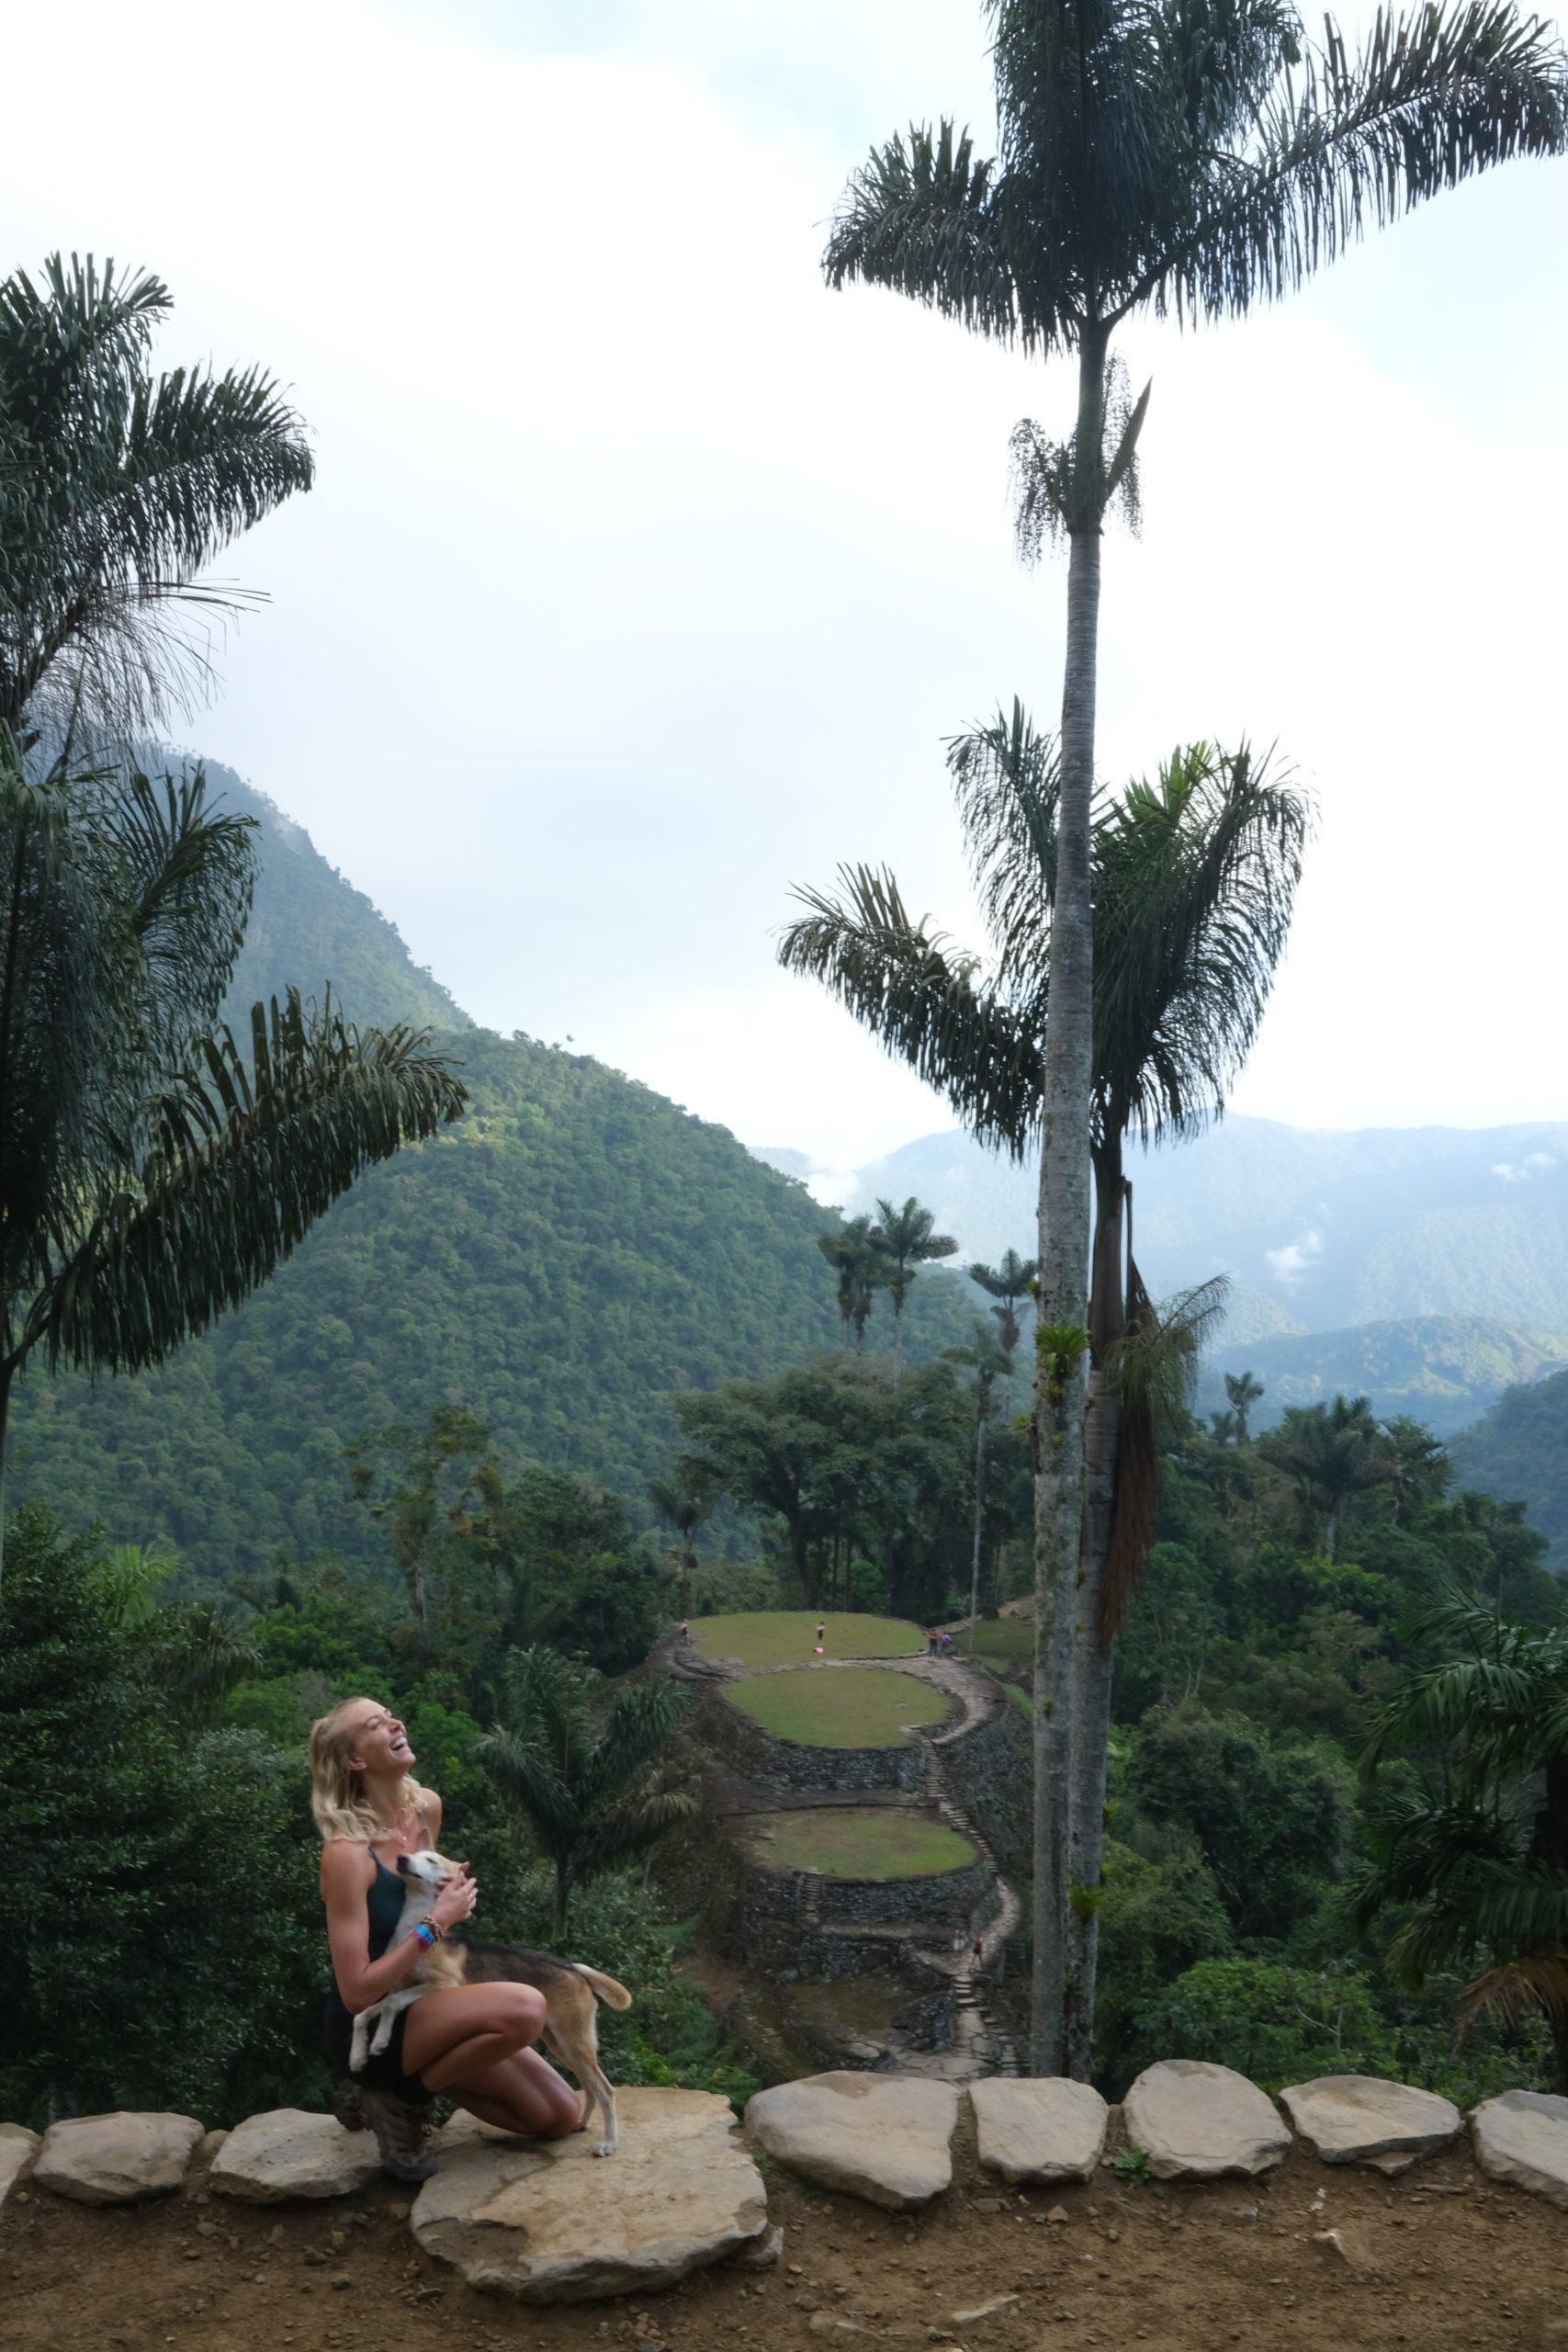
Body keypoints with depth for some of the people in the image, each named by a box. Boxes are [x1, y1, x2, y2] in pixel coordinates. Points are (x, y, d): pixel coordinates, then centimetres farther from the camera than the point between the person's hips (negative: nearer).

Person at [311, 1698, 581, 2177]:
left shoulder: (426, 1806, -2)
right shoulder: (347, 1853, -25)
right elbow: (356, 1993, -25)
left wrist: (452, 1893, -3)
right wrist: (436, 1922, -23)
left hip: (423, 2000, 8)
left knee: (561, 2116, 2)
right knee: (525, 2008, -30)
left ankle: (416, 2077, 12)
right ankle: (404, 2093, -7)